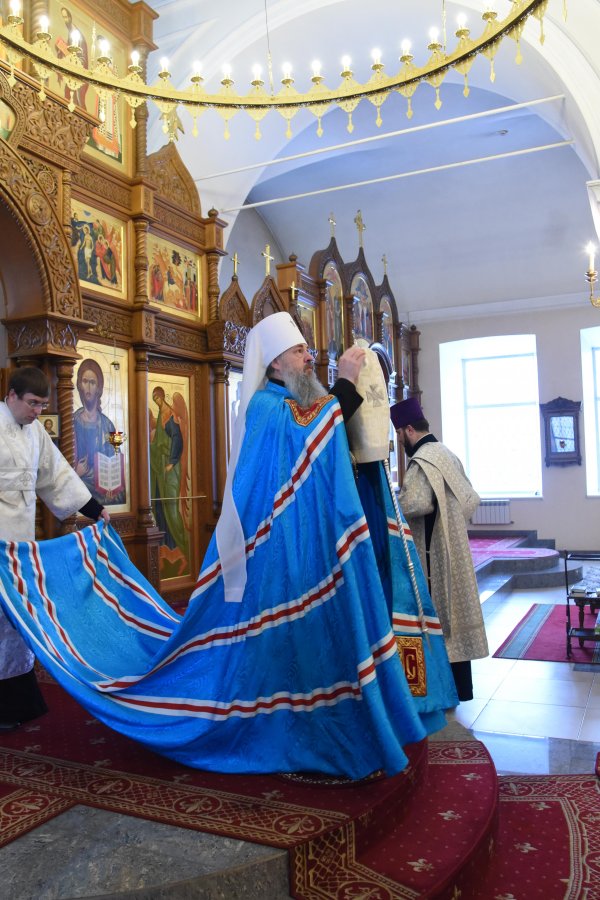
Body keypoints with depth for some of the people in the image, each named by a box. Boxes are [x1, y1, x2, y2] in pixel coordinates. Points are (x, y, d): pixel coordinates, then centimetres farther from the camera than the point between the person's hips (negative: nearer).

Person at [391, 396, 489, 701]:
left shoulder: (421, 460, -16)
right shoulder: (447, 454, 12)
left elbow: (416, 504, -29)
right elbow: (471, 499, 15)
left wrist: (391, 502, -11)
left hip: (432, 552, -9)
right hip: (453, 547, 9)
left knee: (438, 615, -1)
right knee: (454, 608, 13)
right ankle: (461, 685, 23)